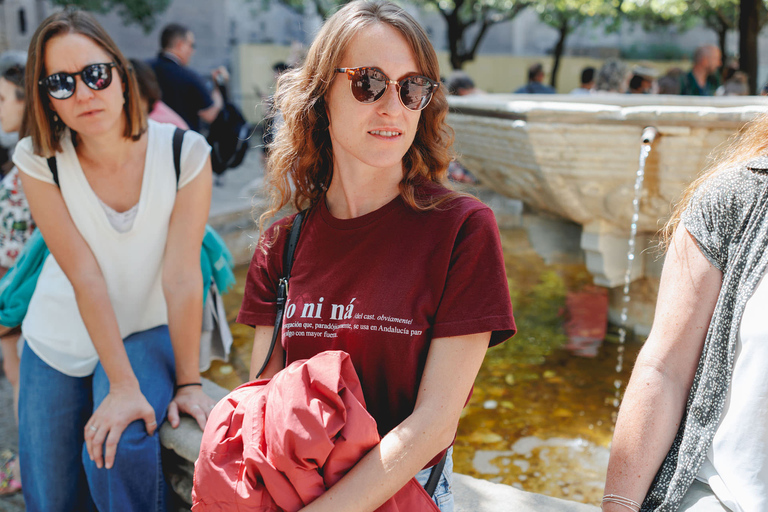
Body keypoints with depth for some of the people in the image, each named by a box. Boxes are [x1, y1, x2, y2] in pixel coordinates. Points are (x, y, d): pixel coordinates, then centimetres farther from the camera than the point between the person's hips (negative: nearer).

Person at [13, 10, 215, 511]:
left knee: (120, 450, -26)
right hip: (59, 341, 2)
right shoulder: (38, 159, -15)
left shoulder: (185, 152, -18)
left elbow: (182, 275, -19)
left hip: (149, 332, -1)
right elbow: (86, 277, -20)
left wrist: (188, 381, -18)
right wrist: (123, 386, -24)